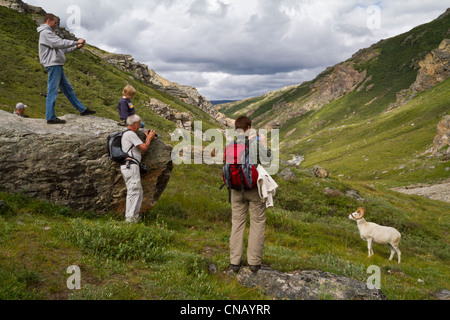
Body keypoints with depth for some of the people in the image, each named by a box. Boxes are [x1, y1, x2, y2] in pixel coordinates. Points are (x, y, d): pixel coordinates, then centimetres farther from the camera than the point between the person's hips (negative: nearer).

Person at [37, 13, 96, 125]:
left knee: (68, 88, 13)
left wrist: (76, 47, 13)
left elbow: (60, 49, 22)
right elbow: (60, 43, -20)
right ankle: (50, 117, -5)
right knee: (52, 91, -8)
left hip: (57, 65, 11)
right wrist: (76, 42, -11)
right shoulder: (45, 33, -10)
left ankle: (82, 109, 19)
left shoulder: (49, 33, 23)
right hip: (53, 65, -11)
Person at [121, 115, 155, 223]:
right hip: (130, 165, -11)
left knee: (139, 192, 10)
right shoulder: (130, 134, -7)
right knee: (134, 191, -13)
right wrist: (149, 138, 9)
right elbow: (144, 148, -8)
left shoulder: (128, 134, 26)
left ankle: (134, 217, 11)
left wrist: (147, 138, 21)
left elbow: (142, 152, 22)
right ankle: (130, 219, -14)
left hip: (130, 166, 11)